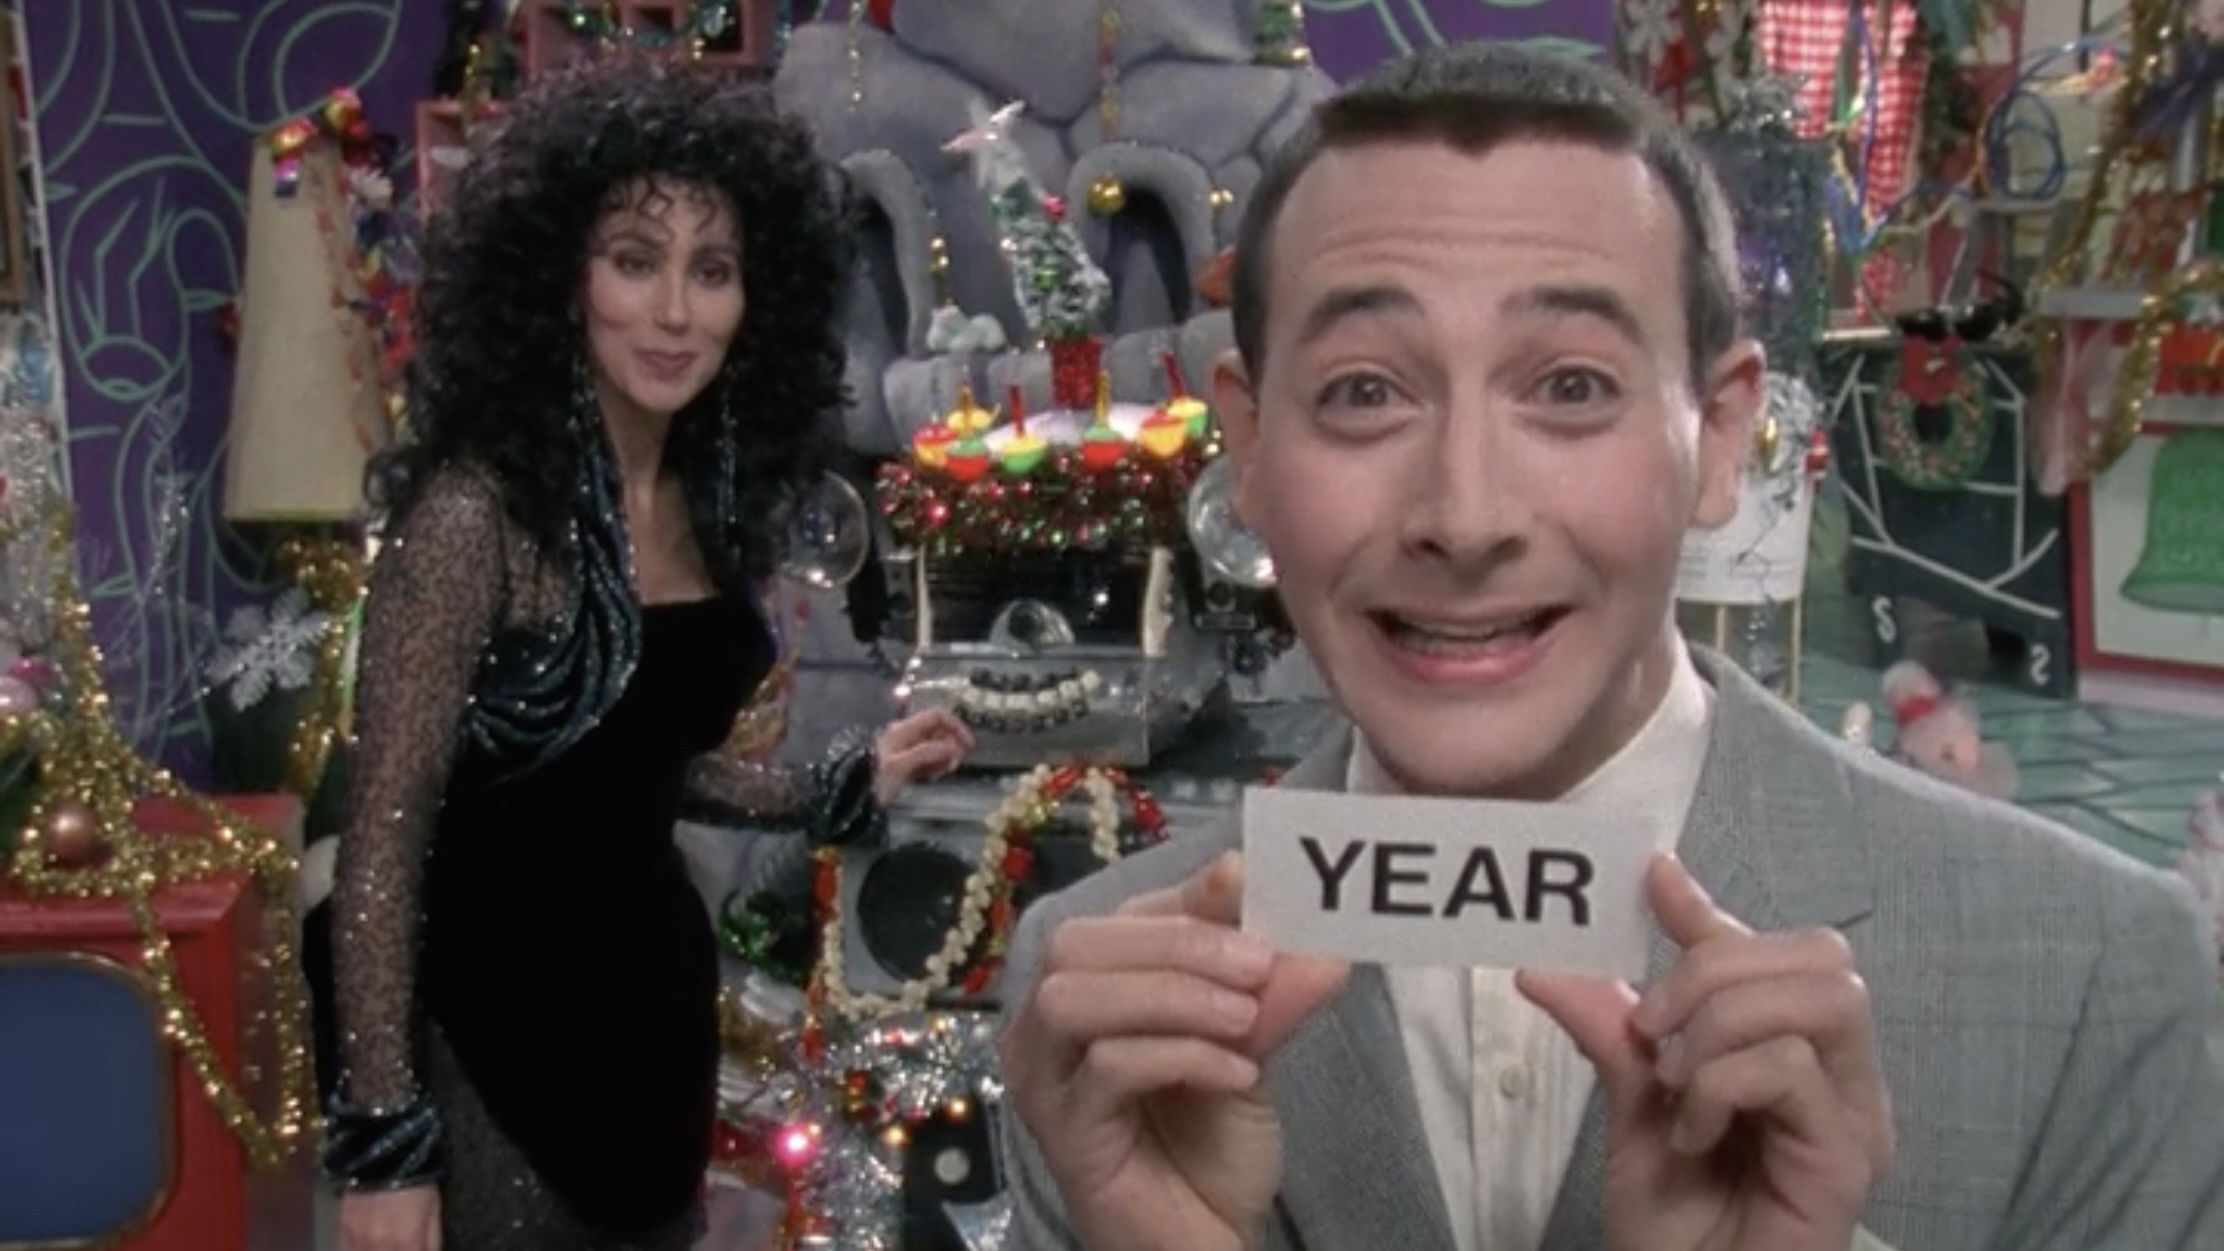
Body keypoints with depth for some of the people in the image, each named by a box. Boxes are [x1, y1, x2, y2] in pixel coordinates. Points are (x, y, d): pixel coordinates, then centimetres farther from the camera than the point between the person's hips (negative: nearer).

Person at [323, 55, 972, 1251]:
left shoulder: (711, 498, 1)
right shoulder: (479, 506, -20)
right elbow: (384, 839, -20)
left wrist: (850, 786, 11)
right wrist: (382, 1140, -21)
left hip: (655, 982, 7)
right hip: (494, 1019, -7)